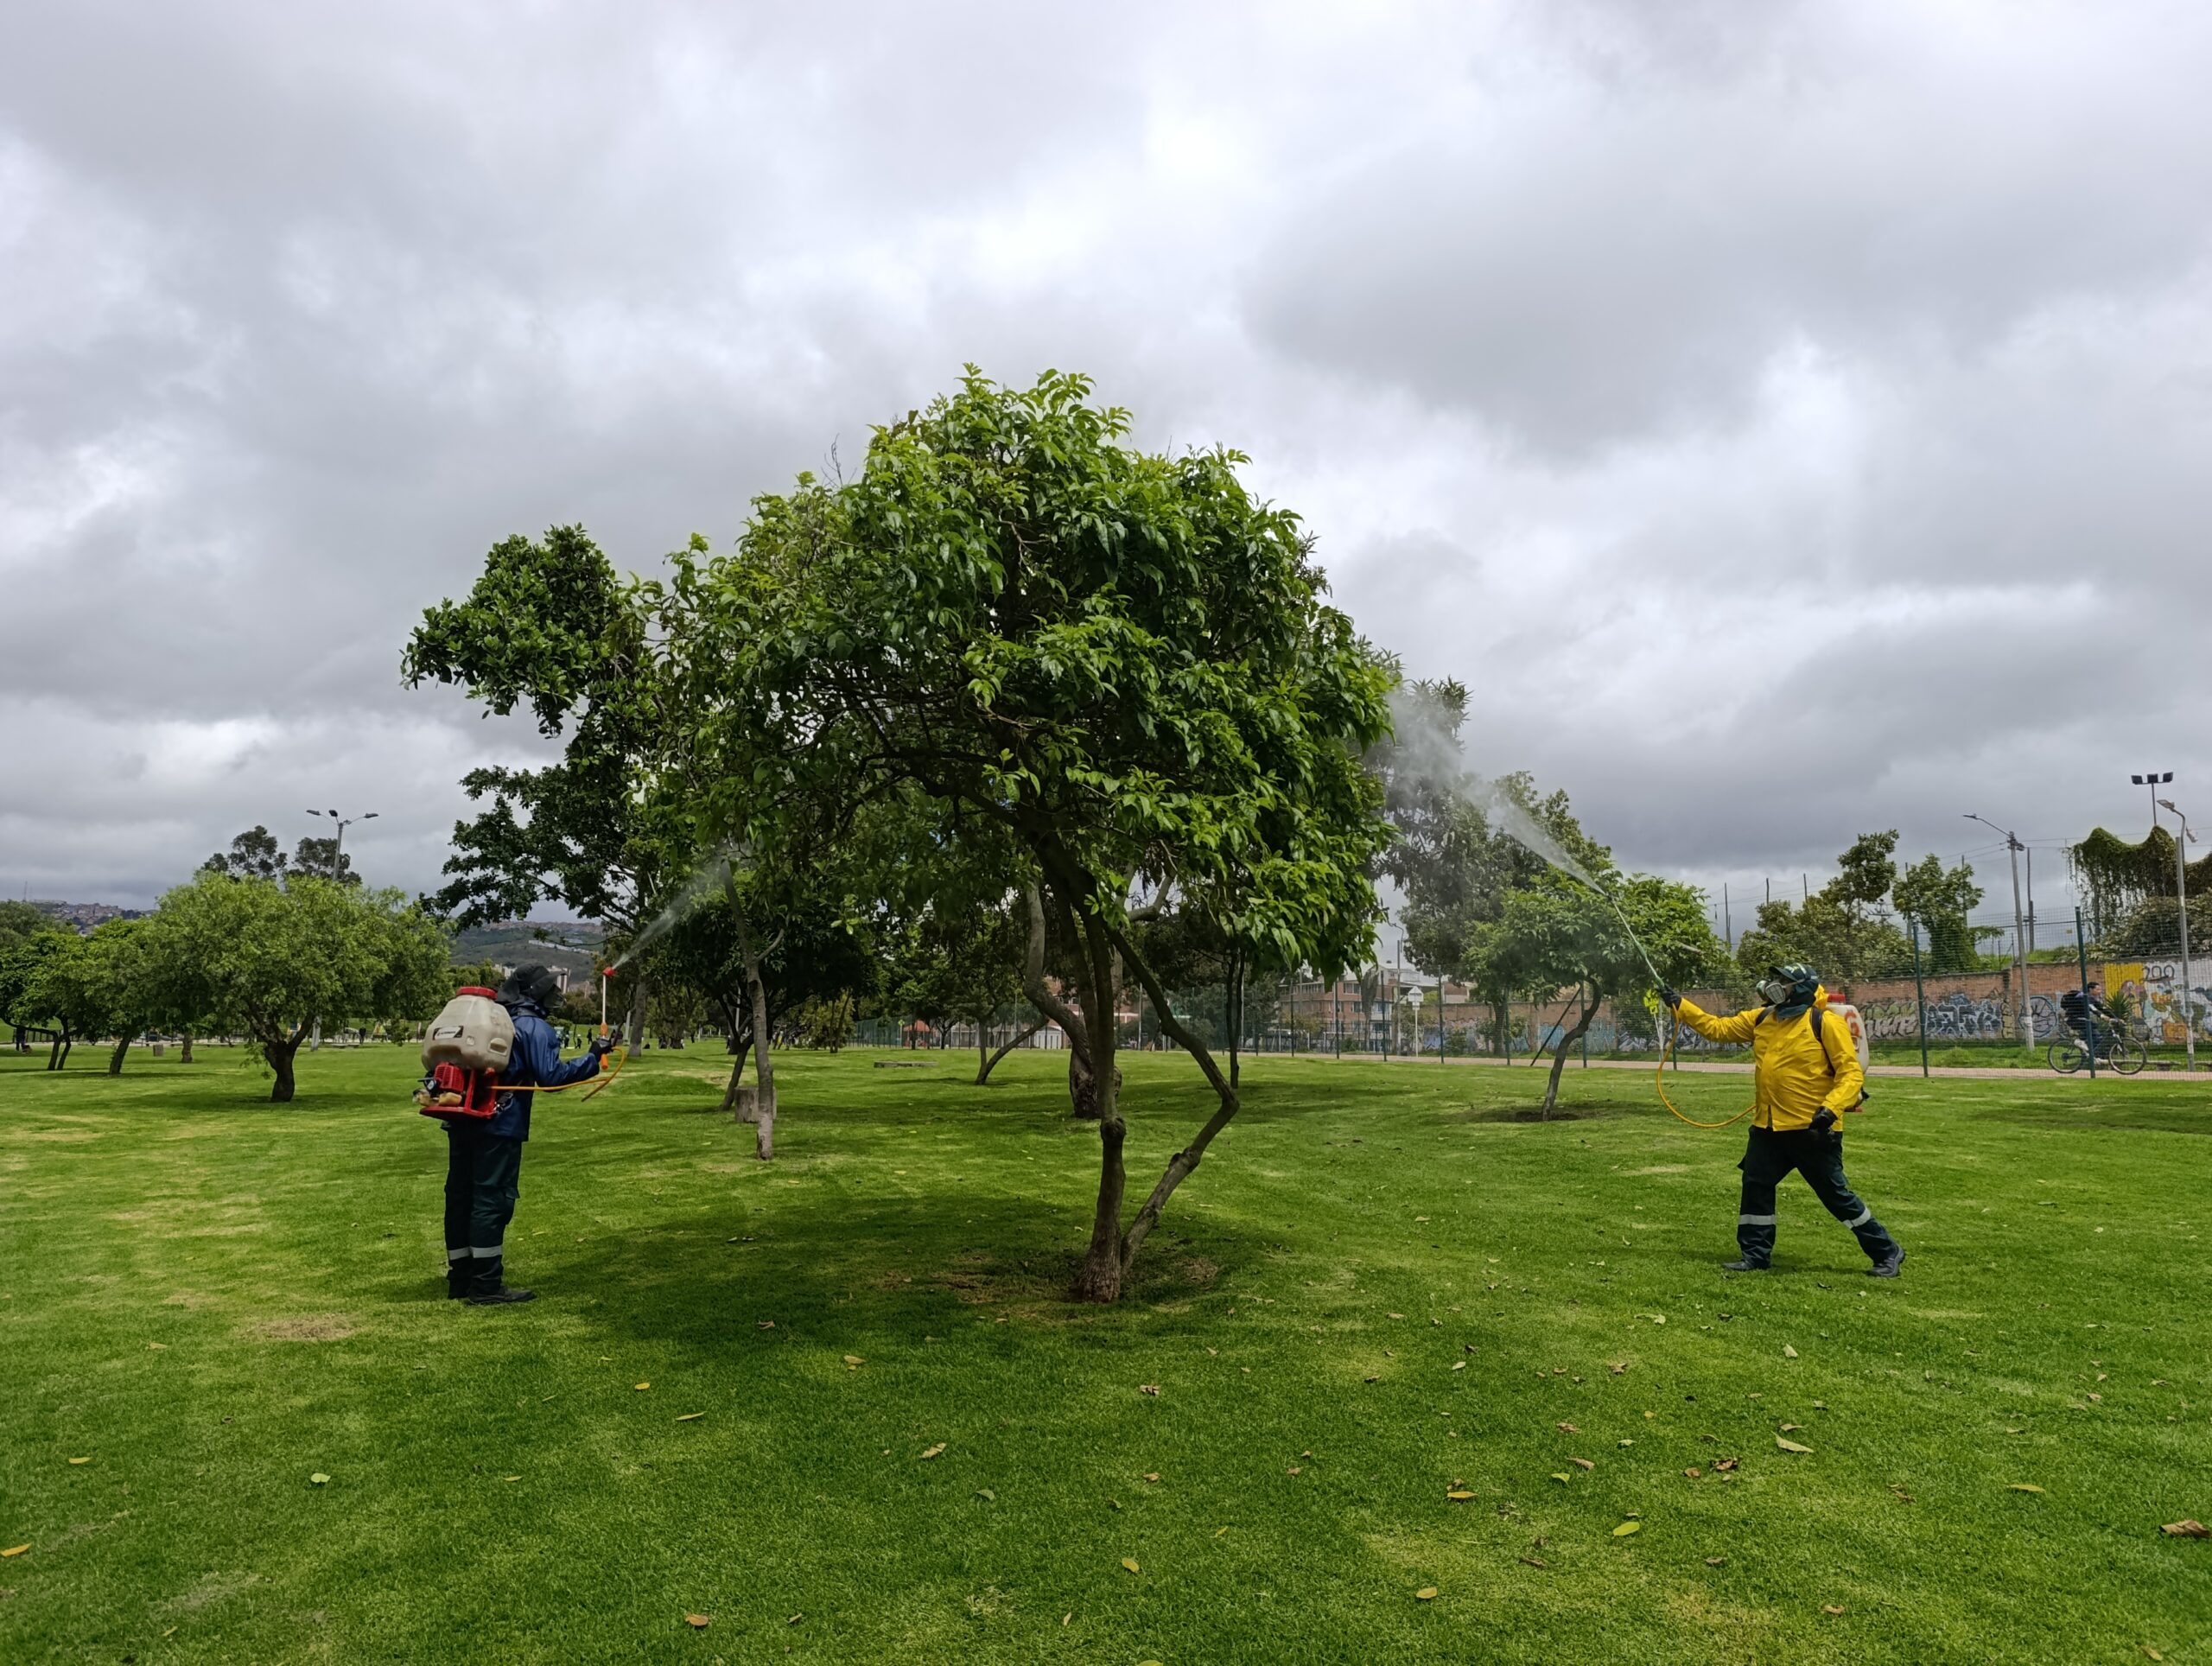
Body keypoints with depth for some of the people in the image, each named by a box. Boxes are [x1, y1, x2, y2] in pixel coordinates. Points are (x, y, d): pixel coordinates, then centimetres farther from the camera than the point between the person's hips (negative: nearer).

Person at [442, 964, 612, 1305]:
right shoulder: (534, 1027, -7)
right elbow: (551, 1076, -14)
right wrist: (592, 1057, -9)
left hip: (461, 1120, 8)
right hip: (500, 1126, -8)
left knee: (461, 1197, 12)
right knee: (493, 1200, -5)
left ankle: (460, 1278, 21)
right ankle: (486, 1285, -3)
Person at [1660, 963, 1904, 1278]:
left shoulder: (1825, 1023, -12)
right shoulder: (1762, 1018, 8)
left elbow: (1851, 1074, -14)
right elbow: (1717, 1028, 12)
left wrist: (1831, 1108, -27)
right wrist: (1680, 1005, 6)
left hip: (1812, 1130, -7)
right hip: (1768, 1128, 7)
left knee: (1836, 1194, 1)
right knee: (1756, 1187, 9)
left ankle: (1887, 1253, 18)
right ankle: (1754, 1254, 22)